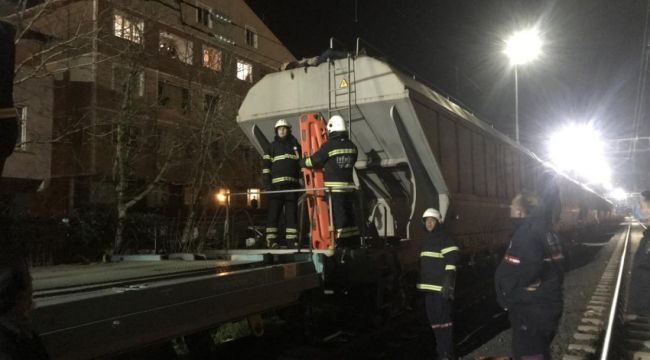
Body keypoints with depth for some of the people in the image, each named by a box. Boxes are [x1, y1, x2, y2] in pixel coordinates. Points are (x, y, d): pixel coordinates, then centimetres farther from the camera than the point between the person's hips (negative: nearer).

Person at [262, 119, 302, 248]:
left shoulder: (295, 145, 17)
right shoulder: (272, 147, 11)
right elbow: (266, 165, 4)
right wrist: (267, 182, -8)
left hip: (292, 184, 2)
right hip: (276, 184, -2)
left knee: (292, 212, 2)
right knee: (274, 212, -5)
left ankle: (291, 239, 5)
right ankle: (271, 240, -5)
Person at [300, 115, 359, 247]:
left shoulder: (329, 146, -9)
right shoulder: (352, 146, 8)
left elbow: (313, 160, -3)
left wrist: (302, 162, 17)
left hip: (334, 188, -6)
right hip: (349, 186, 6)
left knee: (338, 215, -5)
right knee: (349, 214, 11)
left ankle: (341, 242, -5)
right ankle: (353, 241, 16)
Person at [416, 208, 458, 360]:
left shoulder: (445, 239, -9)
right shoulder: (426, 240, 16)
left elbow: (451, 265, -16)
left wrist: (448, 286, -22)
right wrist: (422, 284, 21)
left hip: (441, 287, -8)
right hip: (429, 287, 8)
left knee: (443, 319, -5)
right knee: (434, 319, 13)